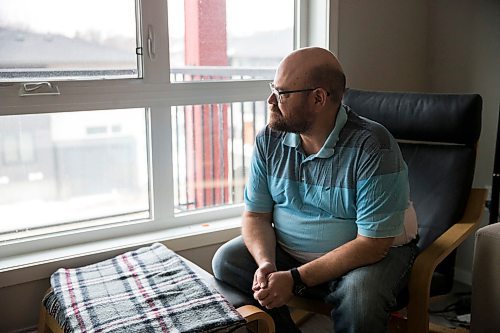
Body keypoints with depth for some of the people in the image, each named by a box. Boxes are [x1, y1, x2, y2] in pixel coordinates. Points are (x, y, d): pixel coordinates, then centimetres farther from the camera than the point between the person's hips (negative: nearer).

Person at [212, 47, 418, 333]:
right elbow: (256, 215, -1)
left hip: (375, 253, -4)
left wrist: (295, 279, -27)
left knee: (361, 296, -35)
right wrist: (266, 264, -22)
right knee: (227, 261, -15)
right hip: (285, 252, 5)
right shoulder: (270, 139, -5)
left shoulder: (372, 147, -22)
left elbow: (372, 243, -23)